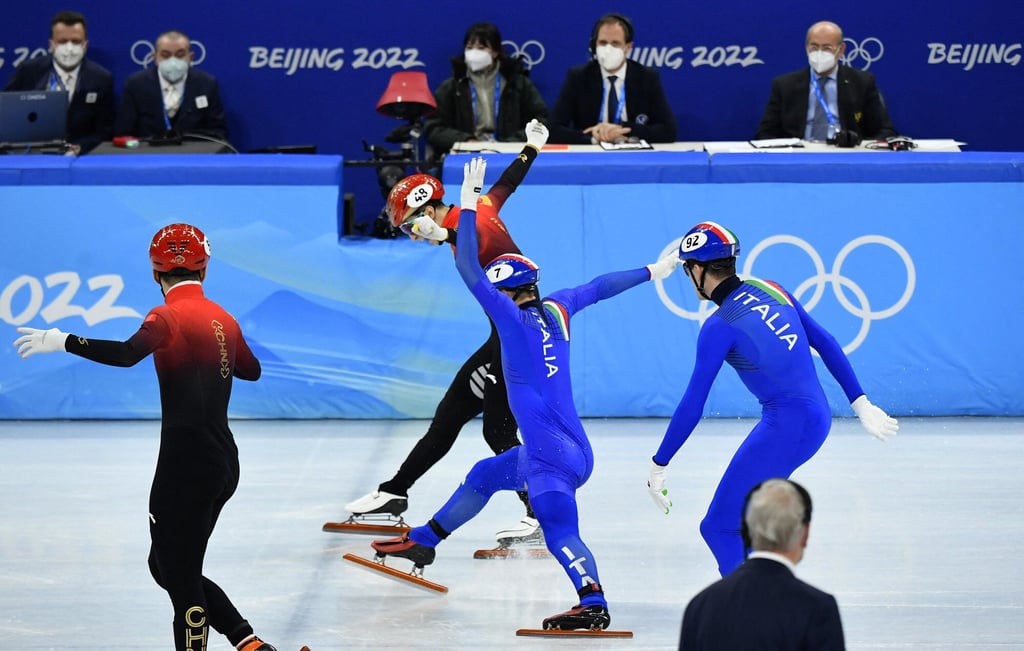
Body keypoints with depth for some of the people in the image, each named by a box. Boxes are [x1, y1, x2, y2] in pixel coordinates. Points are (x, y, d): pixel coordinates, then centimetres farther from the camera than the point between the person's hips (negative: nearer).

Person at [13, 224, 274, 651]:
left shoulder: (170, 316, -10)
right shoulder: (224, 320, 13)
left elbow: (128, 354, -30)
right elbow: (252, 370, 32)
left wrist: (63, 341, -26)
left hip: (186, 466, -8)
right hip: (223, 465, 8)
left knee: (178, 574, -3)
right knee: (168, 567, 19)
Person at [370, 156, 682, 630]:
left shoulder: (514, 317, -11)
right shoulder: (556, 310, 8)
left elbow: (469, 271, -15)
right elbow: (599, 286, 22)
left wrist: (469, 204, -12)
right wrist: (651, 272, 35)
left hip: (554, 457, -10)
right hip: (570, 448, 10)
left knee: (559, 531, -24)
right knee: (483, 477, 28)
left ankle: (594, 604, -43)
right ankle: (422, 542, 43)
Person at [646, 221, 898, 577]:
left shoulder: (719, 326, -10)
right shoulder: (770, 290, 11)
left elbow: (692, 407, -8)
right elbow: (826, 344, 14)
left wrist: (658, 467, 1)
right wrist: (861, 405, 20)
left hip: (785, 424, -9)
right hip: (818, 417, 9)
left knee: (721, 527, -4)